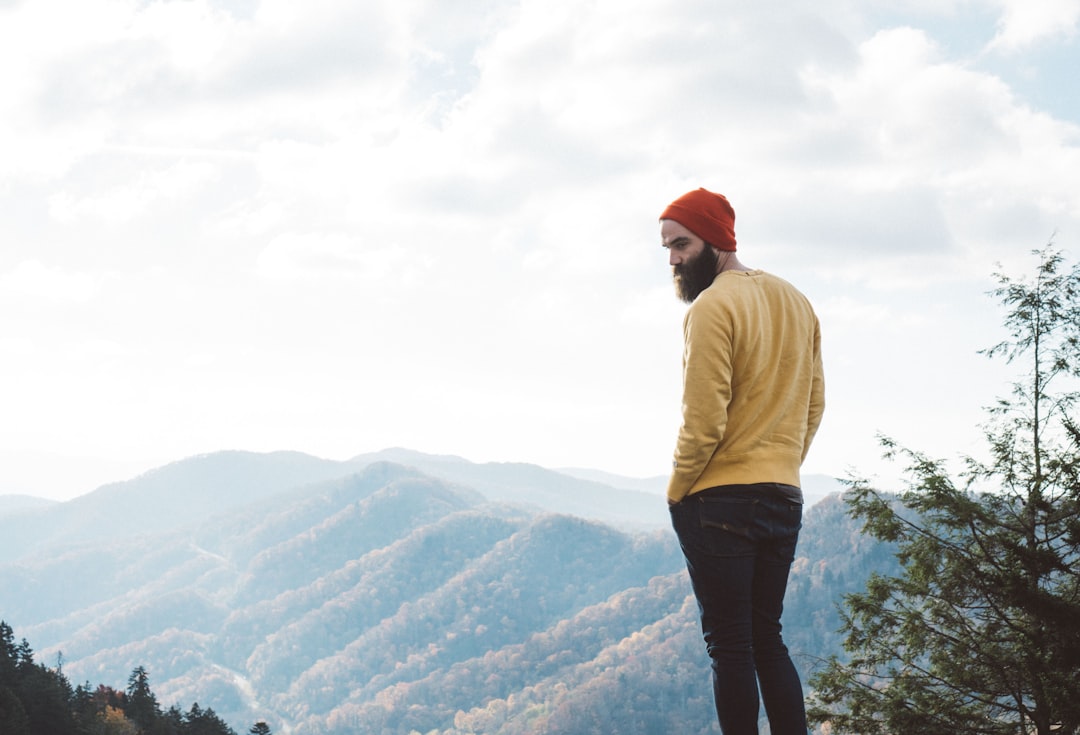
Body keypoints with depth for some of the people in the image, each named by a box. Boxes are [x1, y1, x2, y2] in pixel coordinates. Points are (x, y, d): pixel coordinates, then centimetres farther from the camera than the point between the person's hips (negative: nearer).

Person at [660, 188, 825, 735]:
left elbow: (704, 419, -17)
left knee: (730, 644, -3)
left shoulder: (712, 308, -13)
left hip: (720, 501, -8)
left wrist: (676, 490, -5)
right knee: (767, 639, 13)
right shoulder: (795, 302, 12)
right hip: (785, 499, 8)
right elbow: (813, 403, 16)